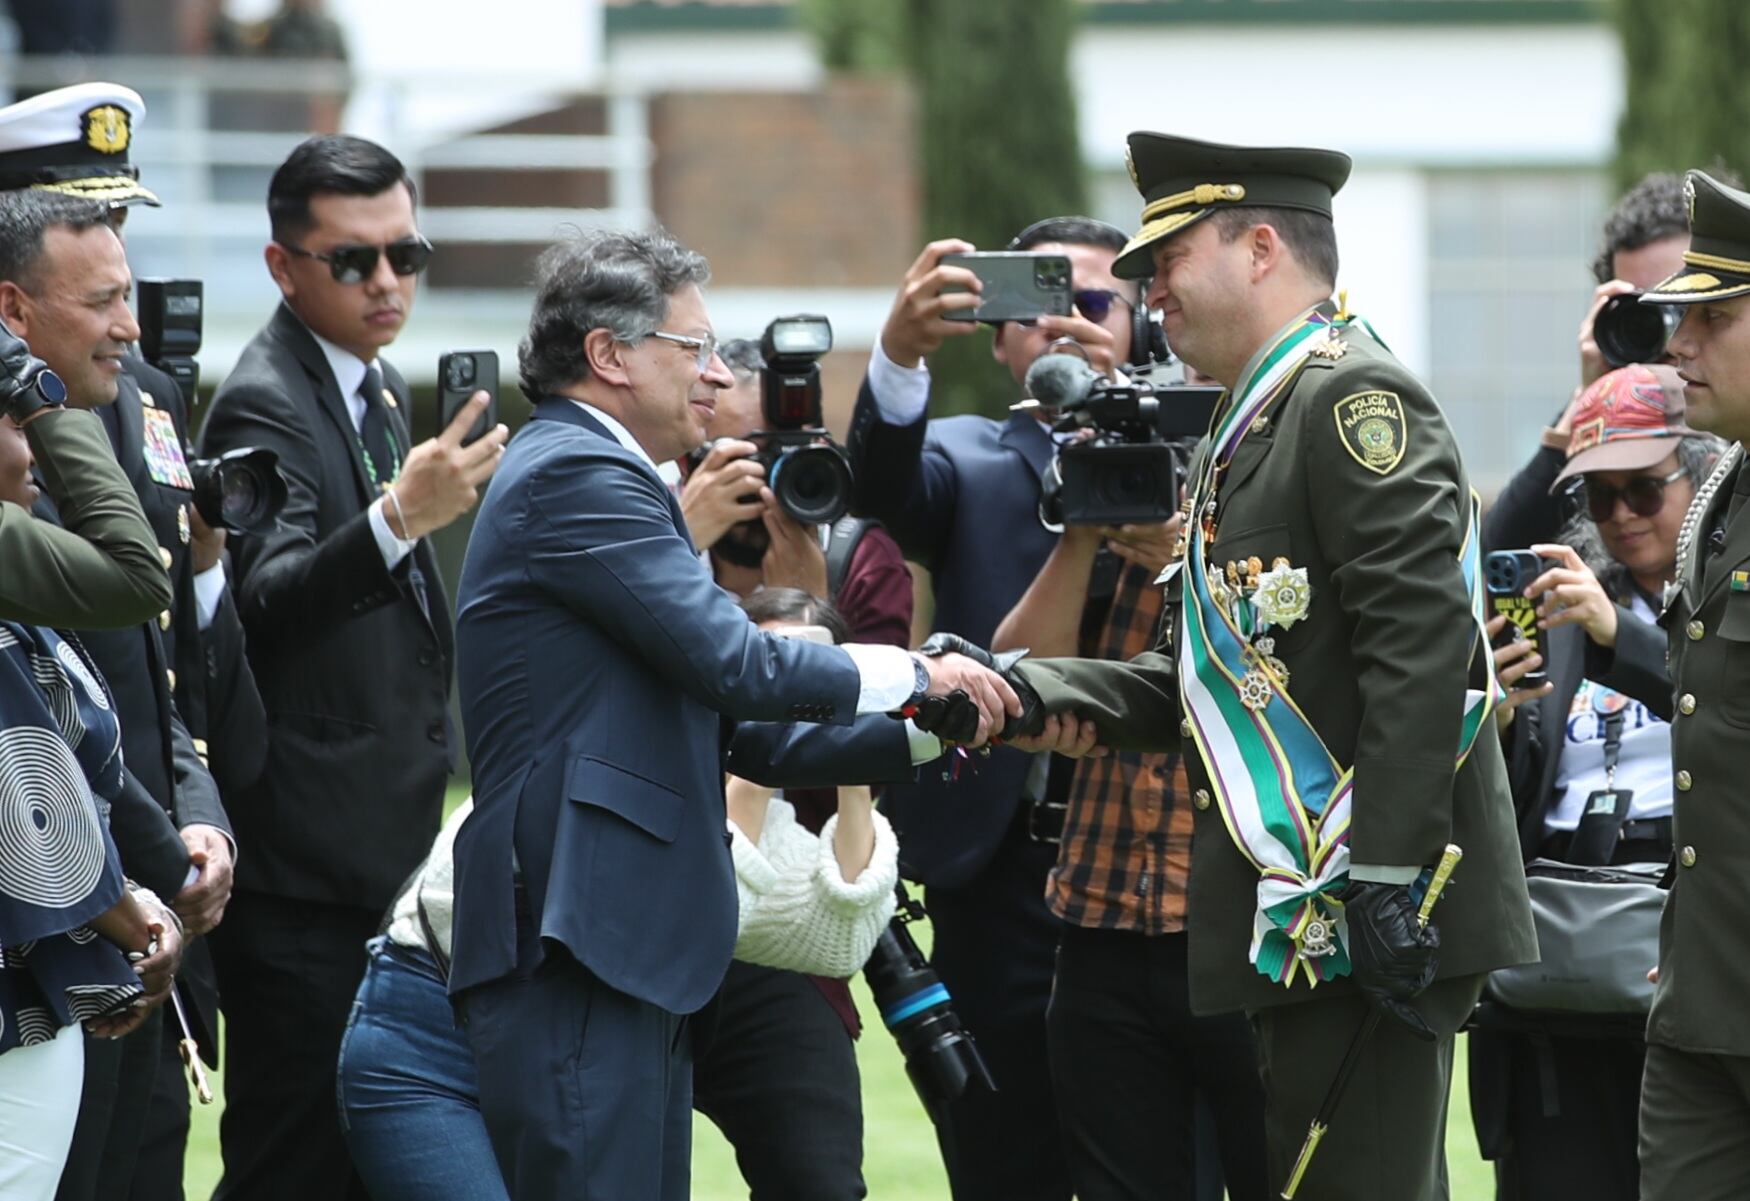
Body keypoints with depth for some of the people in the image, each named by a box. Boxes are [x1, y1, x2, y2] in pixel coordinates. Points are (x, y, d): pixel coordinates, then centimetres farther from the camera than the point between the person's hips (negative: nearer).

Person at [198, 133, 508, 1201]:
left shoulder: (381, 388, 15)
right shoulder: (266, 403, -14)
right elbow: (268, 597, -31)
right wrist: (399, 518, -44)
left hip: (392, 845, 9)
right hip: (306, 864, -9)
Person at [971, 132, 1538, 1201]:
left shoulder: (1357, 395, -10)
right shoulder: (1252, 428, 22)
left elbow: (1422, 644, -20)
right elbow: (1202, 682, 21)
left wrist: (1391, 874, -25)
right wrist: (1035, 693, 5)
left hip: (1363, 918, -10)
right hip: (1299, 921, 10)